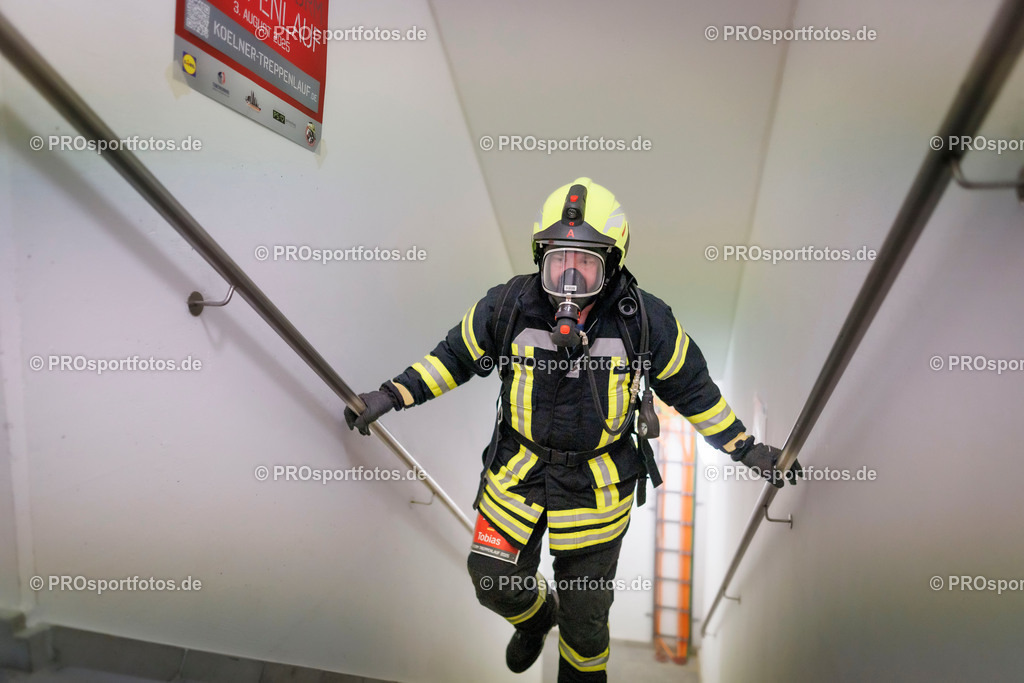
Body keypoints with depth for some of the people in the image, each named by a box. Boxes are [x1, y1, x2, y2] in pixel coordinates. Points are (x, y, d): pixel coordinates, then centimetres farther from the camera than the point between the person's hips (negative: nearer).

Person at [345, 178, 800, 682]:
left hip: (596, 484, -1)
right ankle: (535, 616, 53)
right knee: (496, 583, 14)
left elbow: (689, 386, -1)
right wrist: (391, 395, -3)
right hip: (518, 469, 2)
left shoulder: (644, 319, -16)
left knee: (584, 609, 14)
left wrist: (747, 449, 1)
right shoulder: (508, 305, -14)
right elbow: (456, 355, 2)